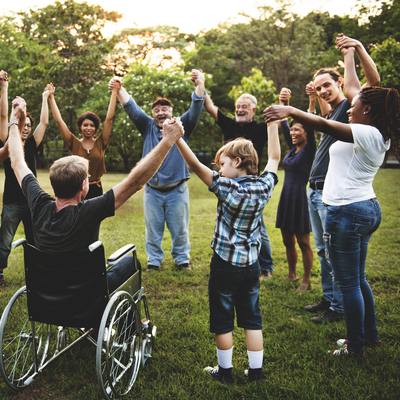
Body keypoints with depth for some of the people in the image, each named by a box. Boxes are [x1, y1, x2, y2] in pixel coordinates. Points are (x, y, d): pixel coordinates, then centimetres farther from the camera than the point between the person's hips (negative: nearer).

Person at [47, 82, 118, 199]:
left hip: (96, 190, 1)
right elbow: (59, 120, -1)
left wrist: (114, 93, -5)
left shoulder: (100, 143, 2)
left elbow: (109, 118, -2)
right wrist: (51, 97, -1)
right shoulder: (75, 144, 1)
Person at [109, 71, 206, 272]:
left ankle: (182, 259, 24)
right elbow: (131, 108, 1)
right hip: (152, 190, 2)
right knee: (153, 228, 10)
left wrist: (200, 85, -23)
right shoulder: (148, 127, 9)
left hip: (177, 189, -1)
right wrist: (119, 89, -15)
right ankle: (153, 260, 23)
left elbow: (196, 109, -8)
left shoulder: (181, 127, 4)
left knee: (179, 228, 9)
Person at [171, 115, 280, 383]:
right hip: (252, 264, 5)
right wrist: (273, 124, 18)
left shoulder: (229, 189, -19)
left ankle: (225, 371, 23)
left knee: (222, 320, 10)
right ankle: (256, 371, 23)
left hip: (225, 264, -5)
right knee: (252, 318, 15)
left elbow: (196, 166, -23)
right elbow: (274, 158, 11)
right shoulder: (264, 187, -4)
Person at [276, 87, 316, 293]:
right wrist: (284, 104, 0)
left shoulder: (309, 150, -7)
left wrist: (312, 101, -31)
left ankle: (306, 280, 13)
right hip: (286, 197, 8)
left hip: (300, 198, -7)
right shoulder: (293, 149, 11)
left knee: (303, 242, 2)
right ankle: (292, 274, 31)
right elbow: (283, 124, 11)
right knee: (288, 241, 15)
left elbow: (311, 127, -21)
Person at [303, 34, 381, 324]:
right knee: (323, 250, 15)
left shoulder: (350, 106, -6)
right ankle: (328, 298, 27)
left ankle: (338, 307, 7)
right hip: (315, 190, 9)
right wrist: (314, 97, 26)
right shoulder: (331, 112, 19)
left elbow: (374, 80, -22)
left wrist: (358, 47, -27)